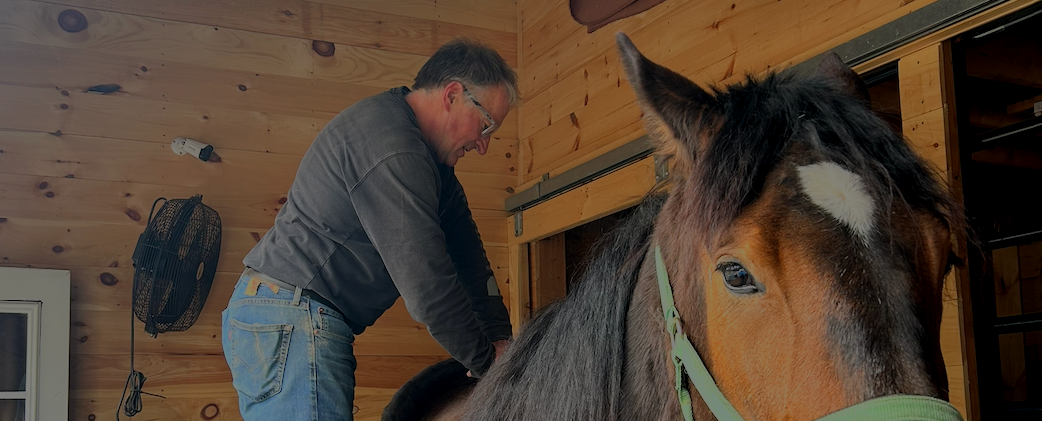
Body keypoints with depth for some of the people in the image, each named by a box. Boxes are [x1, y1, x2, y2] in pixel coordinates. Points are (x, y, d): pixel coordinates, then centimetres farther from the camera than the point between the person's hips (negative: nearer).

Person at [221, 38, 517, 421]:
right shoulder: (391, 147, -21)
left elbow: (464, 248, 11)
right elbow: (426, 281, -23)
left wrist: (499, 338, 2)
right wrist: (486, 360, -11)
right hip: (292, 321, -11)